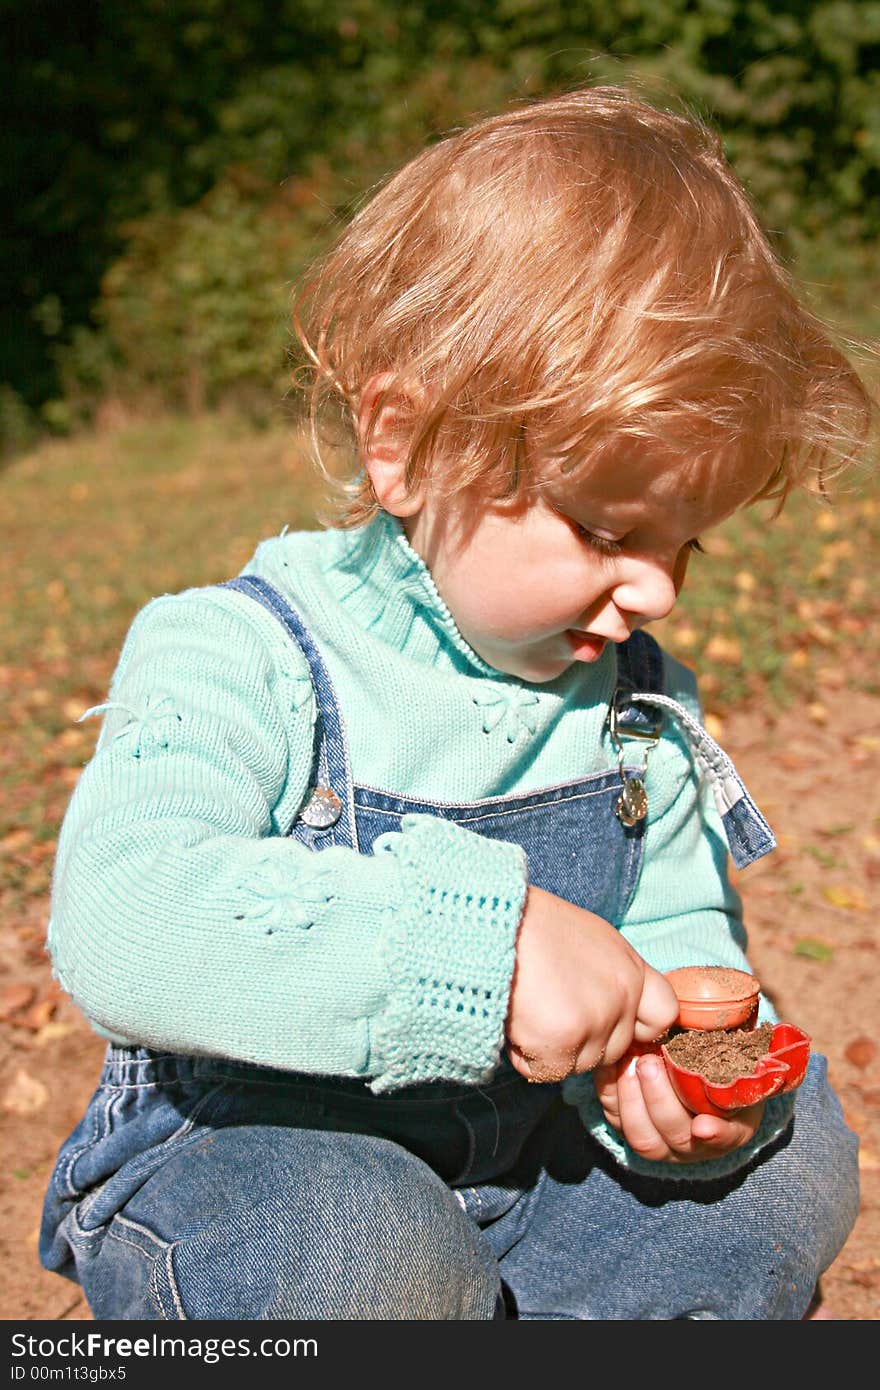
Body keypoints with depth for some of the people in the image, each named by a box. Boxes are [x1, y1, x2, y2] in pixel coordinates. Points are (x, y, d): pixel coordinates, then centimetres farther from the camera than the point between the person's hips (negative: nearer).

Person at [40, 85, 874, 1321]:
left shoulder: (637, 698, 1)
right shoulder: (246, 660, -19)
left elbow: (676, 933, 5)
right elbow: (119, 921, -36)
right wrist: (485, 940, -43)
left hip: (523, 1160, 6)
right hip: (243, 1159, -5)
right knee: (365, 1245, -35)